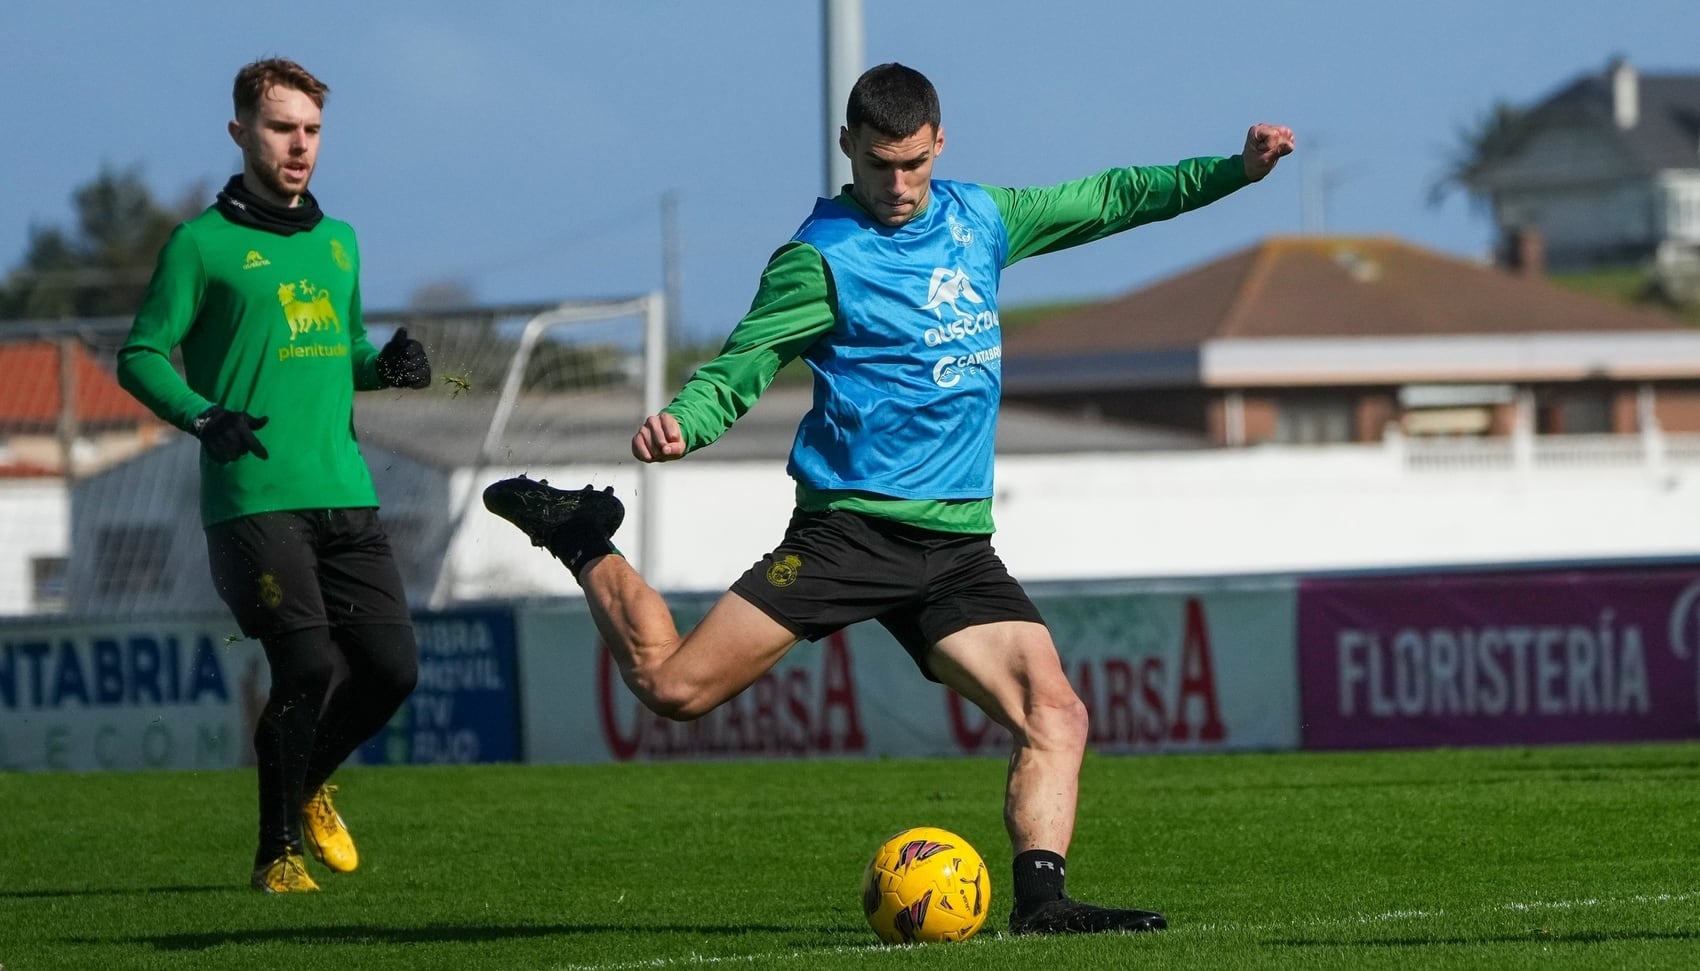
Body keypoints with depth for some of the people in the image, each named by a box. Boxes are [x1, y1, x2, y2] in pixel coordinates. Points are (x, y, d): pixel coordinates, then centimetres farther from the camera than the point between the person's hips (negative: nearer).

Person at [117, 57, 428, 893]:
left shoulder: (338, 242, 18)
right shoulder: (204, 244, 0)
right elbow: (141, 356, 0)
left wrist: (385, 366, 6)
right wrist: (203, 417, -17)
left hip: (345, 495, 6)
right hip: (253, 501, -6)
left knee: (392, 666, -1)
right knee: (309, 667, -15)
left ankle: (307, 785, 28)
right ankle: (277, 851, 2)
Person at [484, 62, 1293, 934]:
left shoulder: (980, 220, 14)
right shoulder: (822, 256, -5)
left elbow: (1105, 201, 25)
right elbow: (743, 364, -8)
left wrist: (1236, 171, 20)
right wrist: (683, 421, -29)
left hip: (957, 545, 5)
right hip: (851, 526, -5)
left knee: (1055, 715, -12)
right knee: (674, 687, -10)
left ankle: (1041, 898, -14)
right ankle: (584, 542, 13)